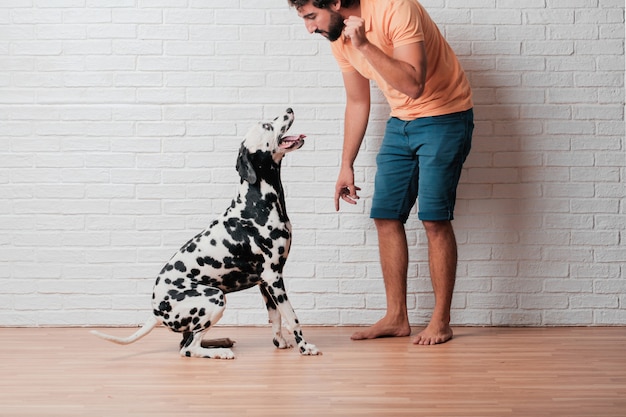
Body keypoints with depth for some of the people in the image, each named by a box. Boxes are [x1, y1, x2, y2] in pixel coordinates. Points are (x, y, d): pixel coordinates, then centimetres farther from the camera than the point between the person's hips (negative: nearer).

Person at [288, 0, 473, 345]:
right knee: (386, 216, 3)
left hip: (444, 117, -7)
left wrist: (365, 45, -35)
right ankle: (396, 317, 12)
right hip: (400, 121, 7)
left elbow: (413, 84, -33)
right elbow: (357, 102, 11)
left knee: (434, 218, -10)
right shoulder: (338, 37, 0)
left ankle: (440, 321, 1)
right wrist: (347, 166, 10)